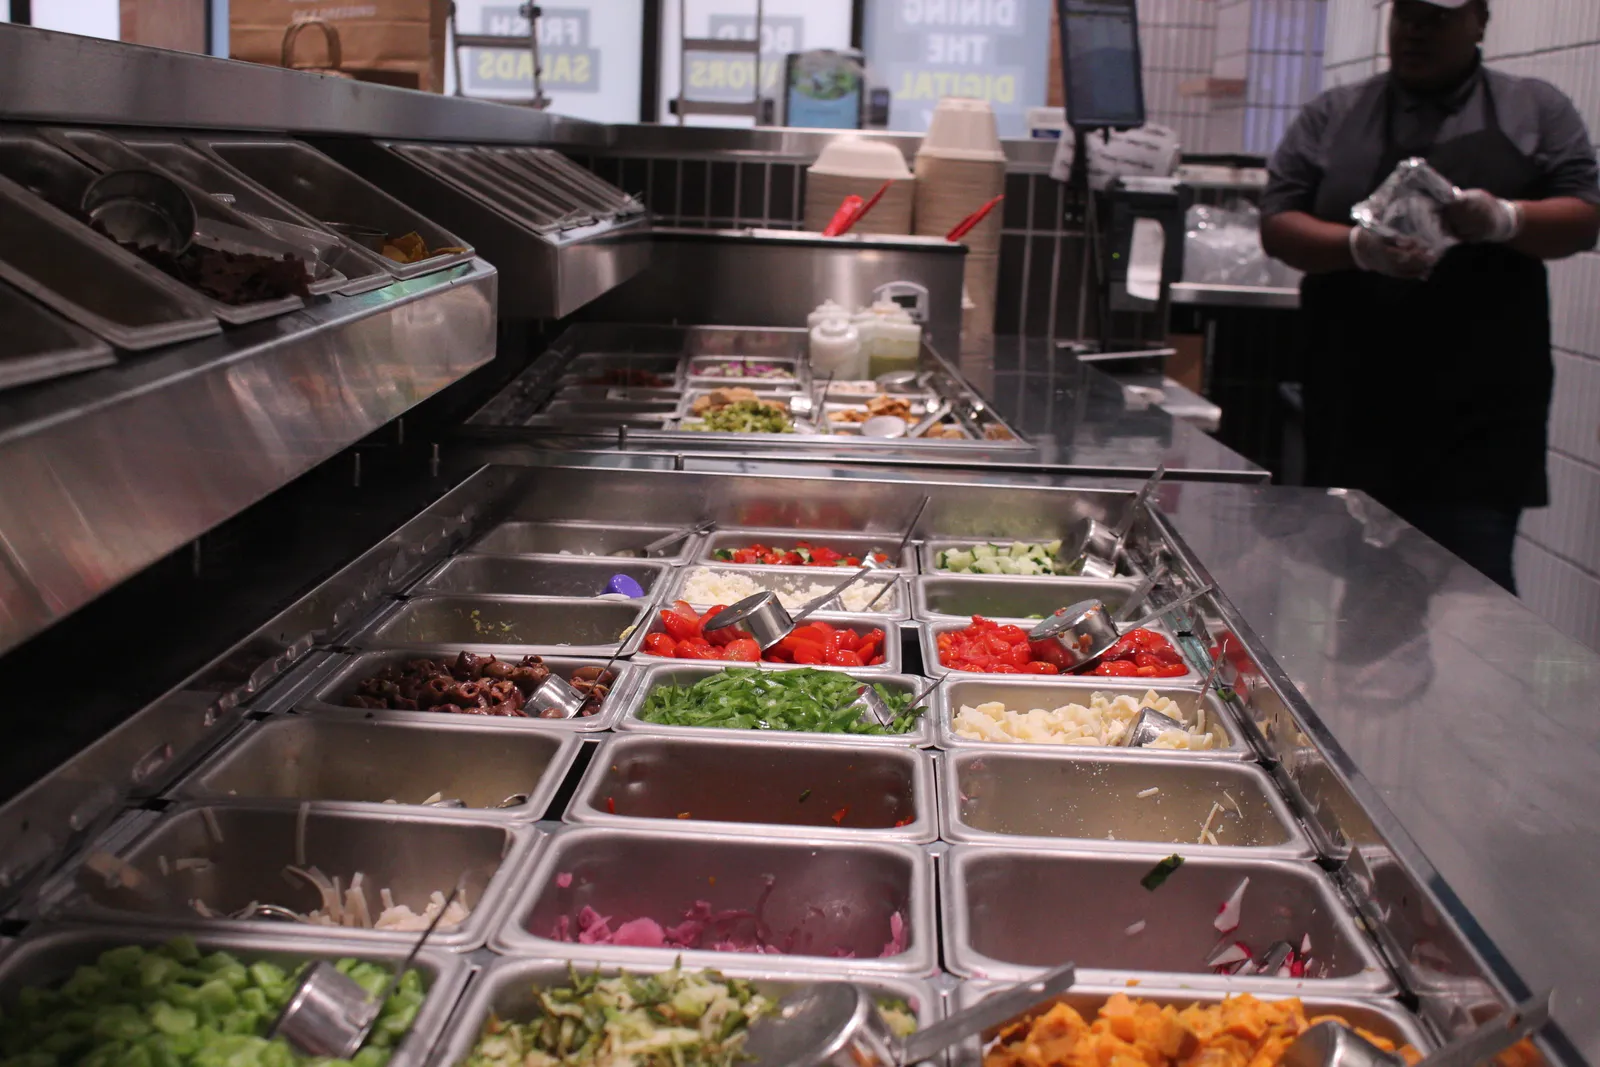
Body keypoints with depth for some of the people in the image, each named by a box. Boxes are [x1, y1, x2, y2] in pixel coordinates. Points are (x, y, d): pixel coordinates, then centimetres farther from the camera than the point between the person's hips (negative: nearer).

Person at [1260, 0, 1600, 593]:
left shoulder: (1535, 111, 11)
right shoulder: (1333, 116, 13)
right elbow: (1278, 223, 5)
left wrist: (1506, 220, -17)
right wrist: (1360, 247, -15)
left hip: (1479, 417, -1)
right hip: (1356, 409, 2)